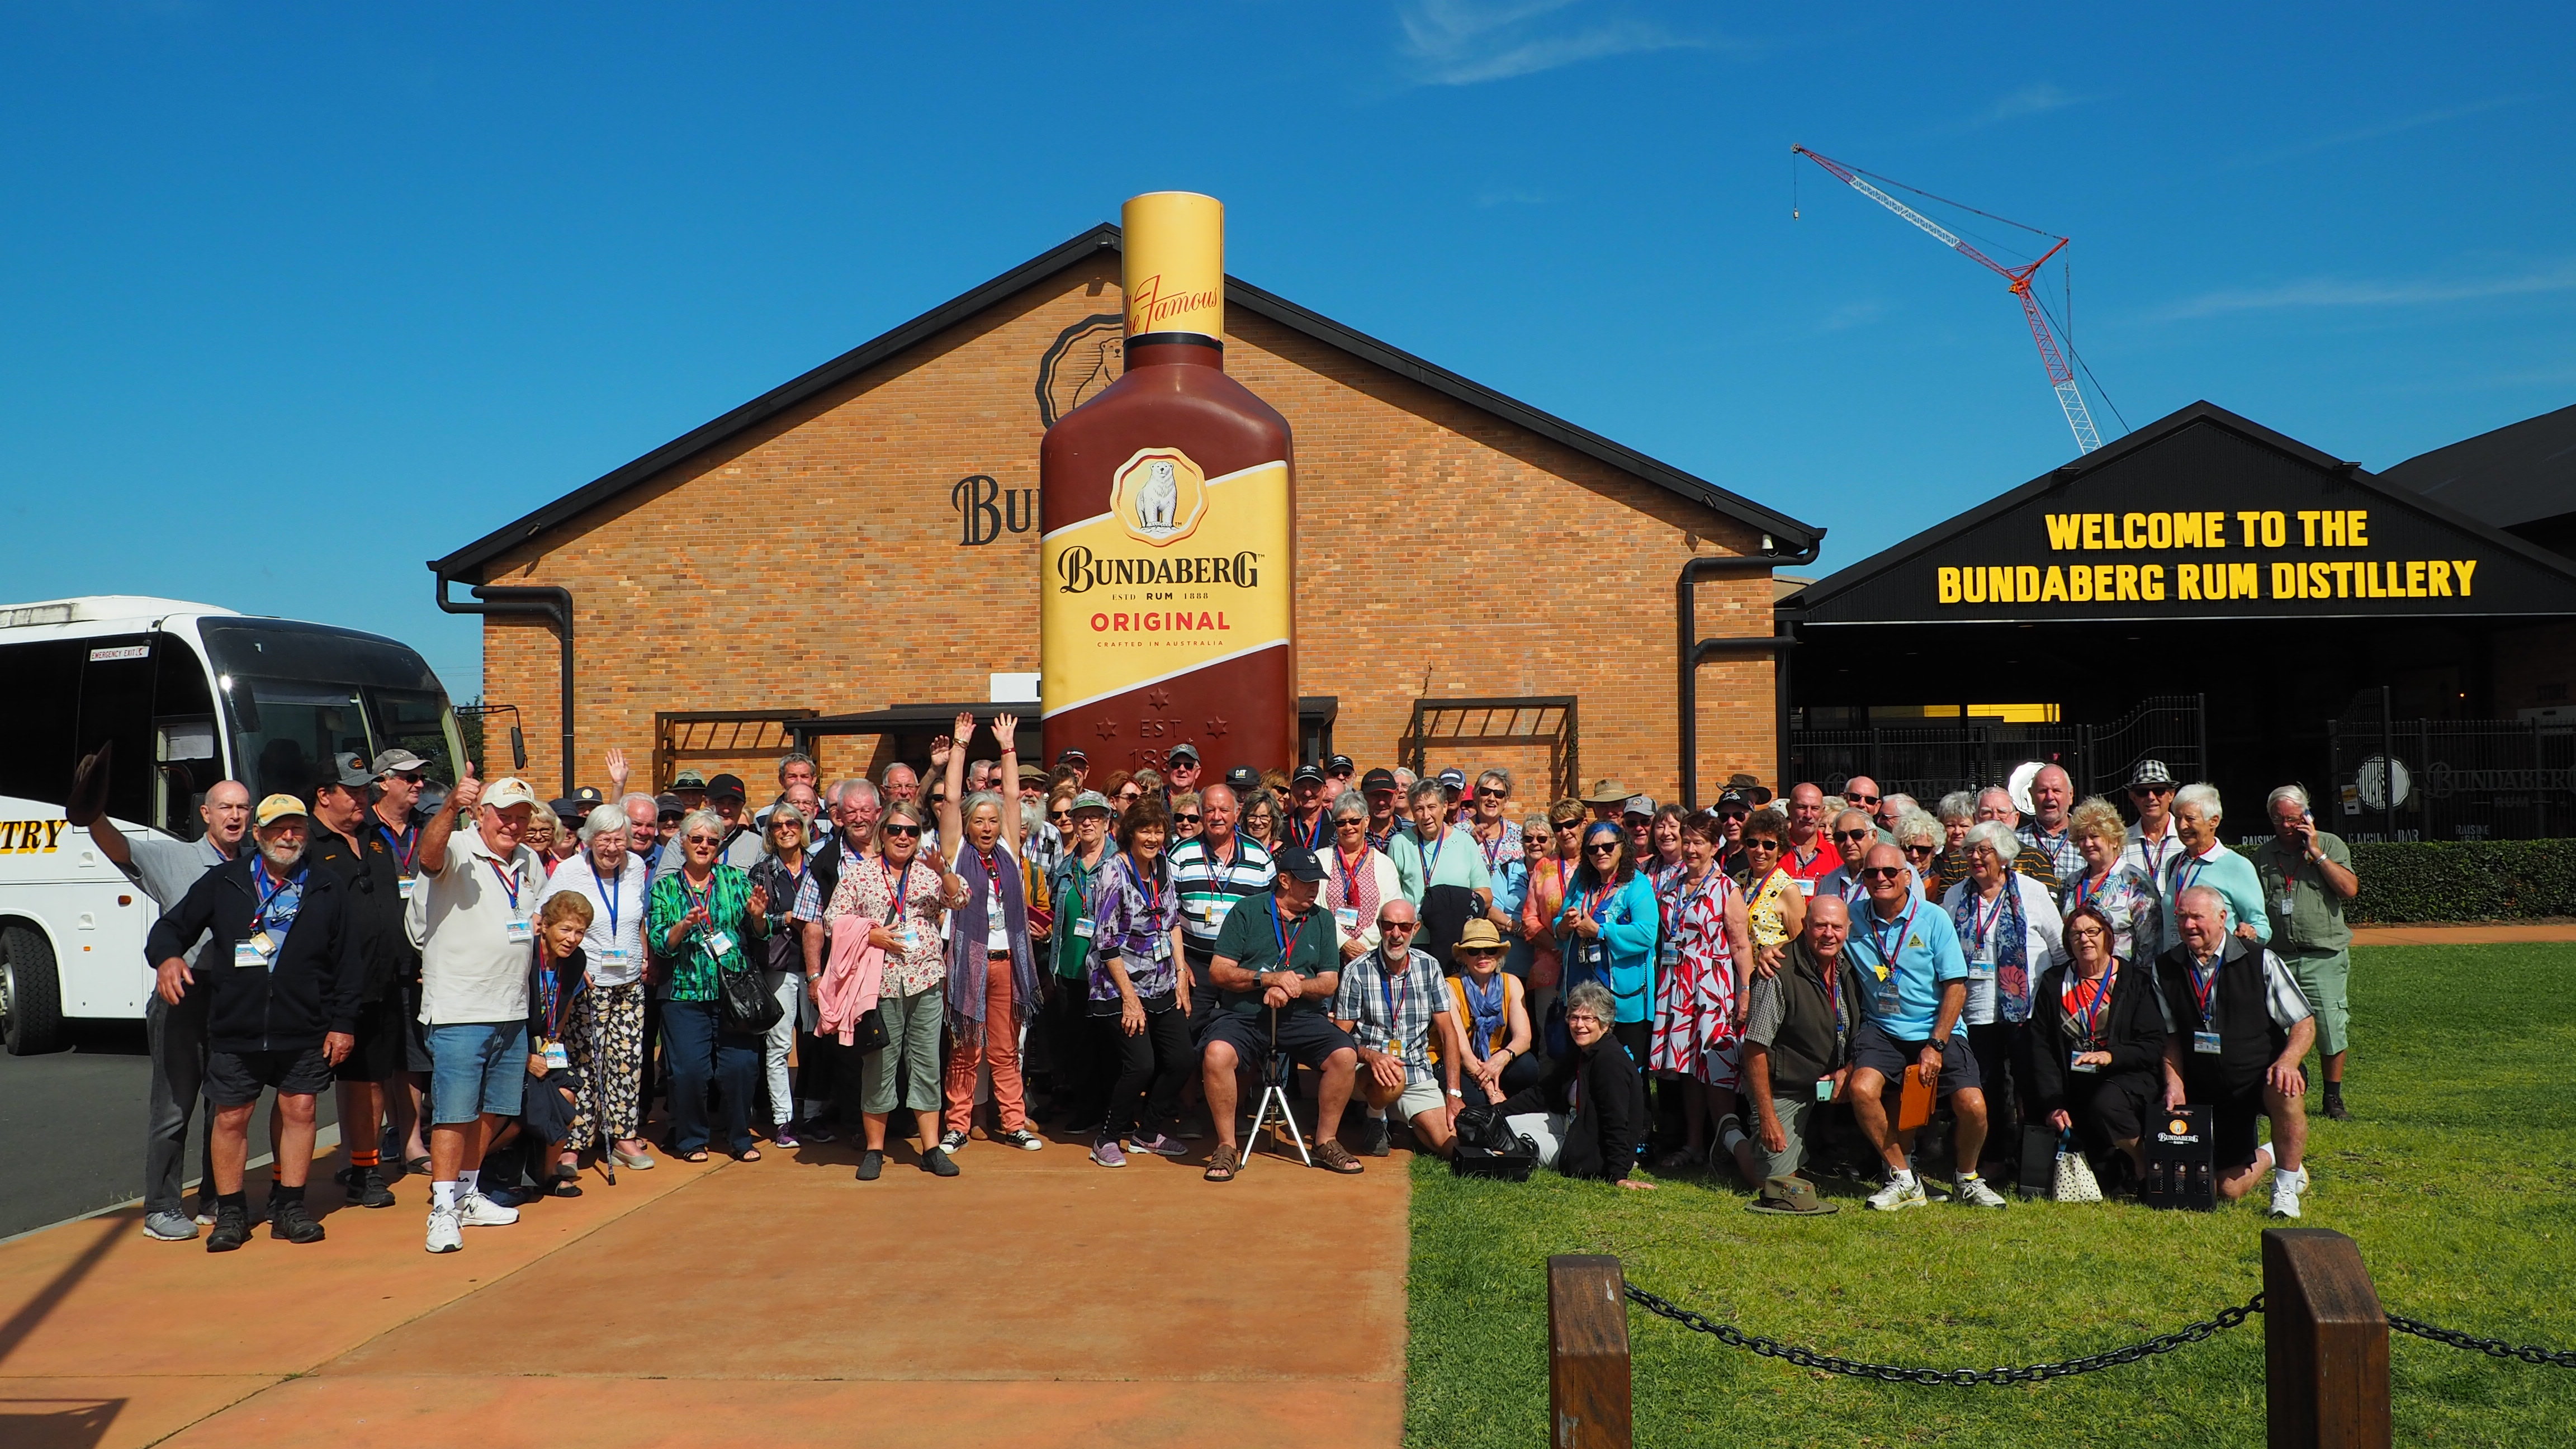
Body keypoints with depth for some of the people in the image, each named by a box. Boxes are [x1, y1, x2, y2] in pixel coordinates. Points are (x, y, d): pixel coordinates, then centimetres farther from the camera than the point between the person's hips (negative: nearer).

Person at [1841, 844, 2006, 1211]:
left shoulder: (1933, 920, -4)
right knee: (1861, 1087, -26)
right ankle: (1904, 1180, -7)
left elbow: (1956, 987, -5)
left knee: (1973, 1107, -19)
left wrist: (1935, 1046, -12)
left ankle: (1968, 1179, 13)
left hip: (1939, 1031, -1)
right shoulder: (1854, 921, 1)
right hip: (1883, 1030, 1)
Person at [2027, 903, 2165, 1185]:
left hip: (2127, 1079, -3)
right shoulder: (2054, 982, 10)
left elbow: (2154, 1045, -4)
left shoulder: (2136, 979, 3)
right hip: (2074, 1086, 3)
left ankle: (2145, 1163, -9)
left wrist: (2111, 1056, -23)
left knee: (2105, 1105, -36)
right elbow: (2040, 1048, 5)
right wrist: (2052, 1105, -6)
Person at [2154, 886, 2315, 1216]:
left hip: (2263, 1078, -2)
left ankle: (2286, 1186, -13)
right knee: (2228, 1190, -1)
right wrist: (2174, 1083, -6)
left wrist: (2287, 1062, -23)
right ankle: (2266, 1157, 37)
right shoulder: (2165, 969, 1)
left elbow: (2304, 1023, -4)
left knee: (2285, 1093, -39)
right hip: (2207, 1092, 3)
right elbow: (2171, 1035, 9)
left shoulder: (2260, 961, -7)